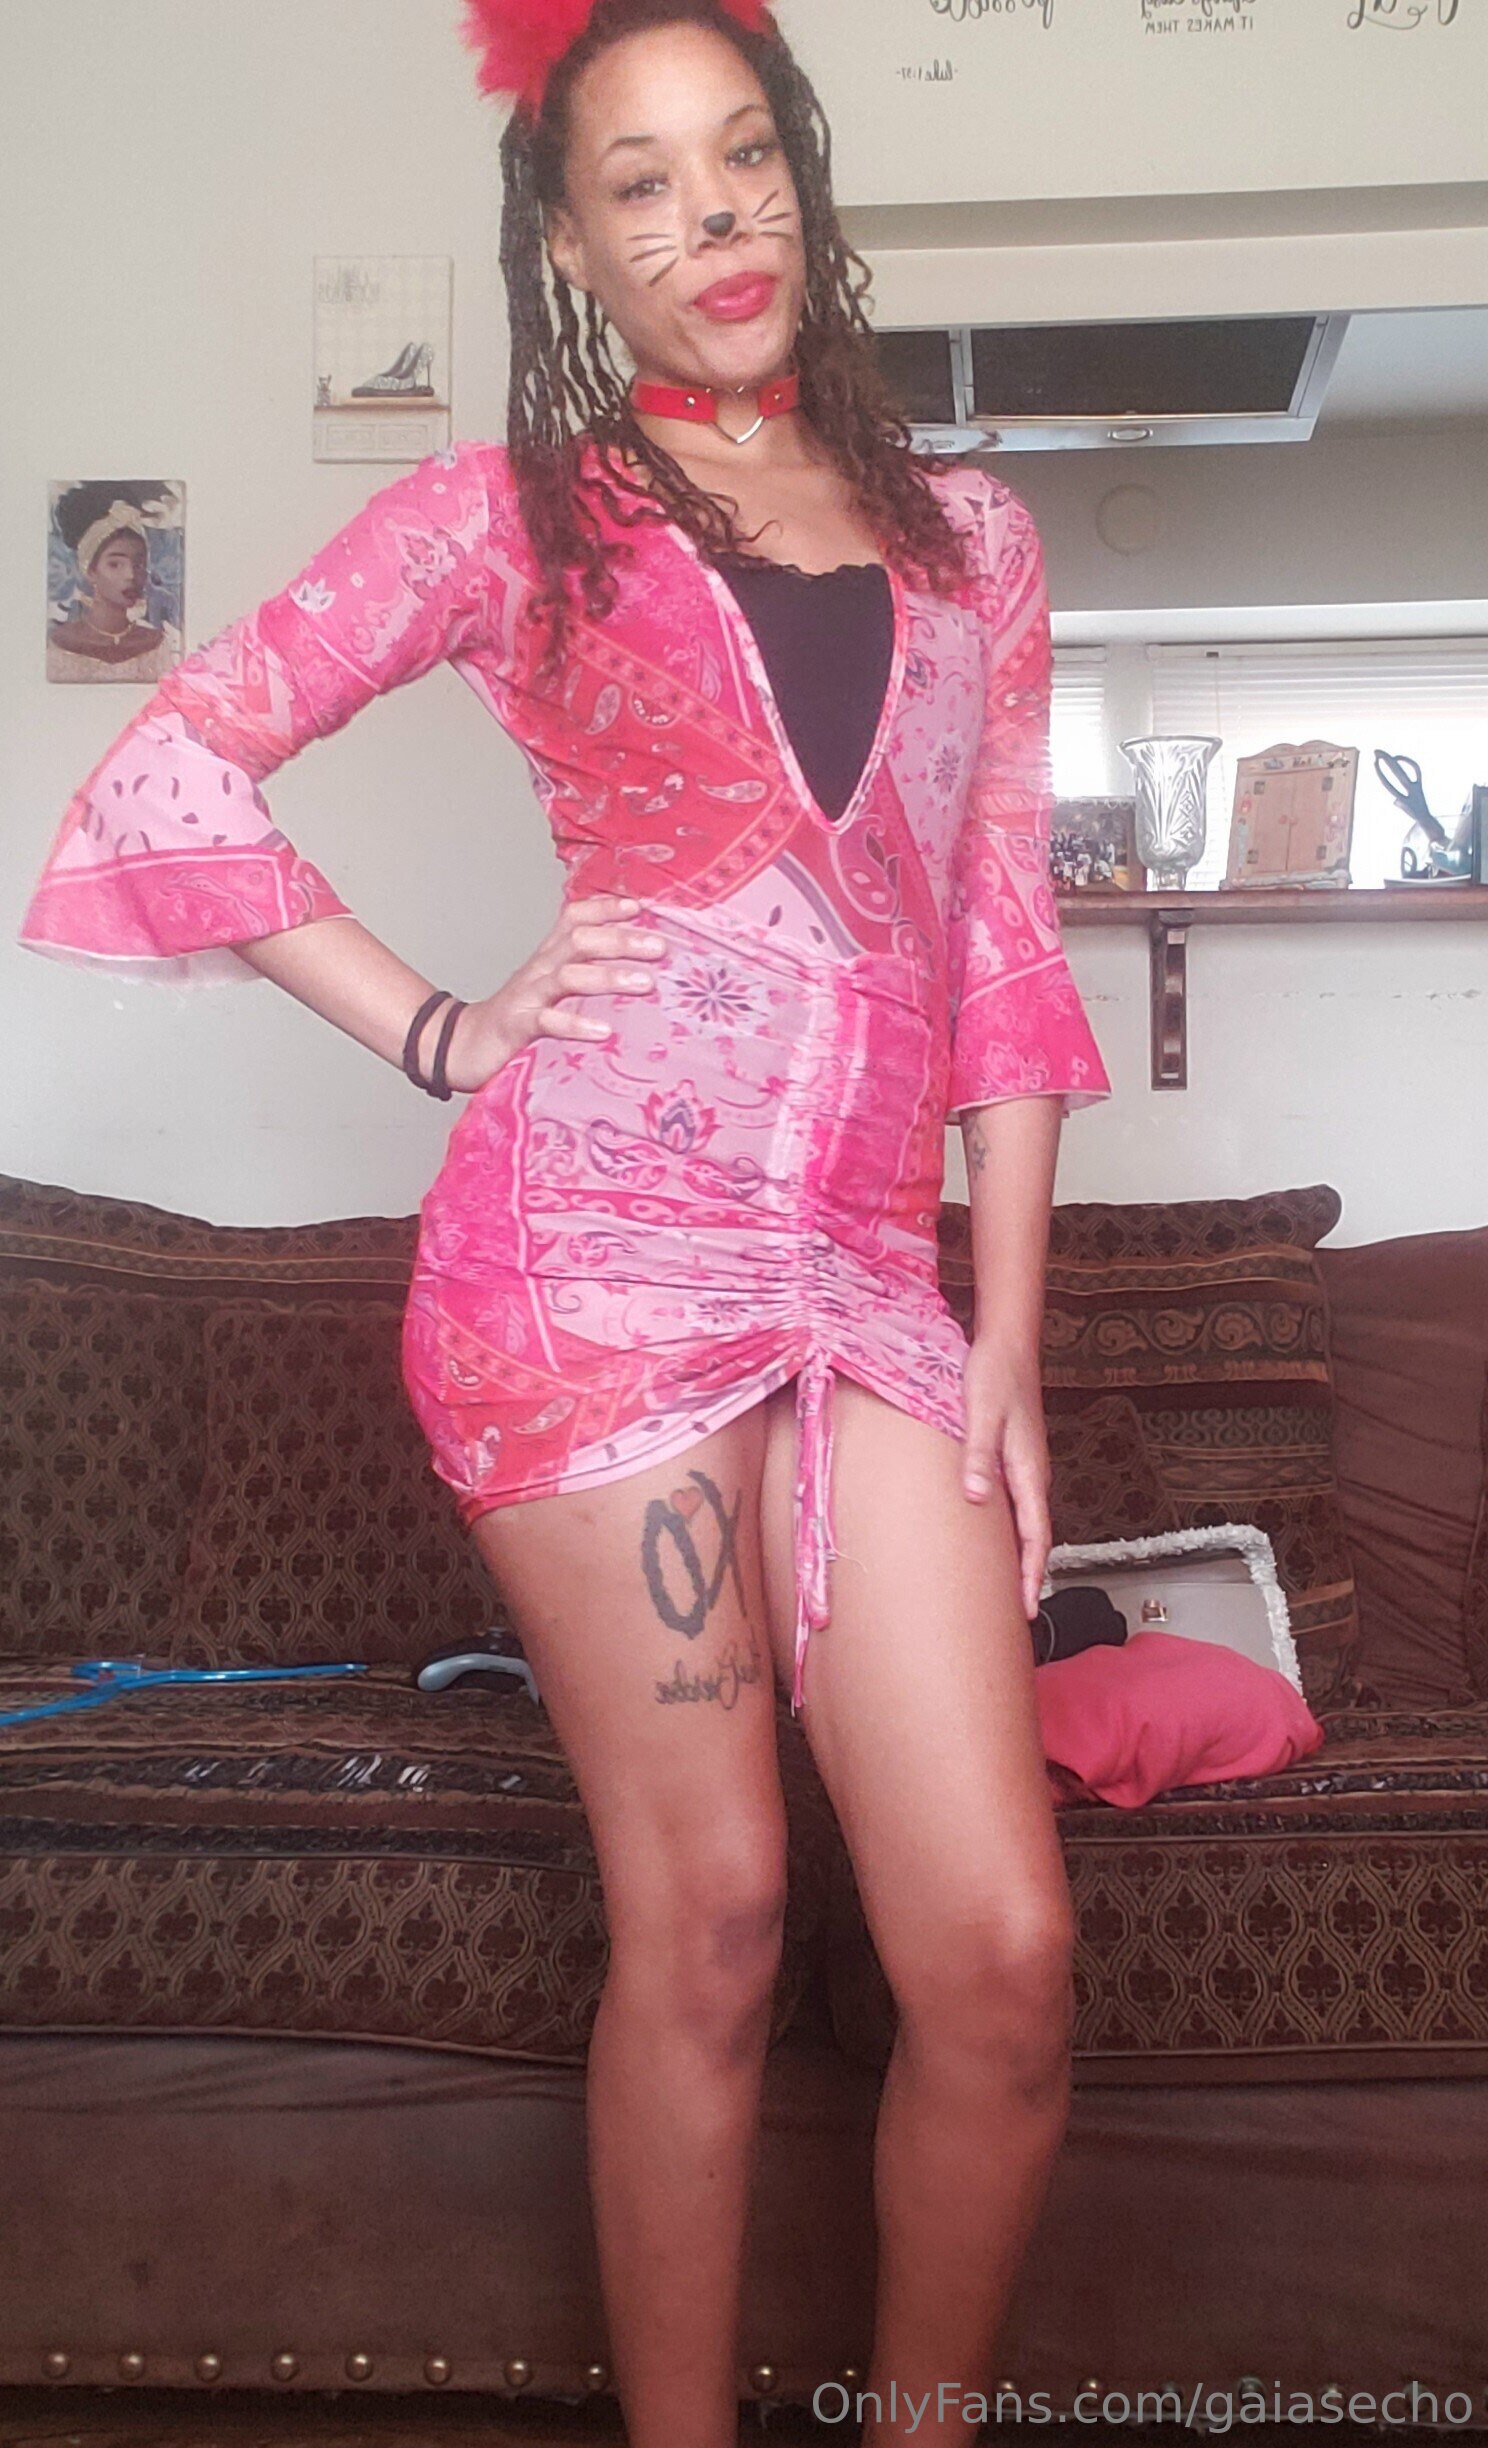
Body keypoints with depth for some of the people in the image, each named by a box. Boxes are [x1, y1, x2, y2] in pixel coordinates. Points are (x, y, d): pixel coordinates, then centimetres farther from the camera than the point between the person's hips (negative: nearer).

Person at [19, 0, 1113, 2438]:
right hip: (599, 1248, -3)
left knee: (1005, 1956, -2)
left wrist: (1010, 1342, 7)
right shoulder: (511, 509, 9)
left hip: (875, 1272, 3)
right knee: (708, 1921, 2)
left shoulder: (967, 533, 18)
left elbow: (1005, 951, 14)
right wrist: (438, 1030, 0)